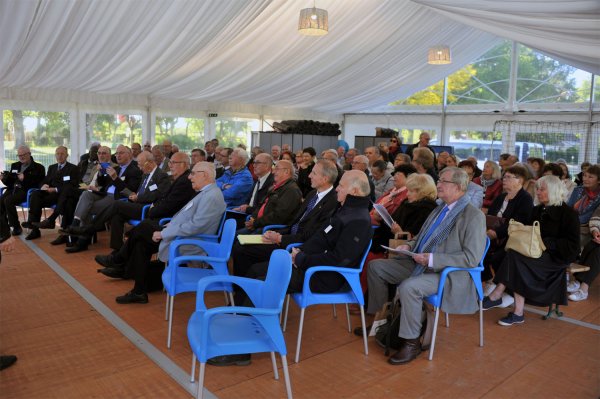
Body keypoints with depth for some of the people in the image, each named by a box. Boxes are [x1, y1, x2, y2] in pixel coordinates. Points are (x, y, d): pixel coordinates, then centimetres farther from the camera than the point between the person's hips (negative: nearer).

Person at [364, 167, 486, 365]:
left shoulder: (474, 216, -13)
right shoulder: (440, 209, 12)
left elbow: (471, 259, -20)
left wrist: (432, 259, -23)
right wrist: (409, 245, 3)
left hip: (446, 273, -9)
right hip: (418, 263, 9)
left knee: (408, 287, -35)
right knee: (375, 266, 4)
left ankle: (411, 342, -15)